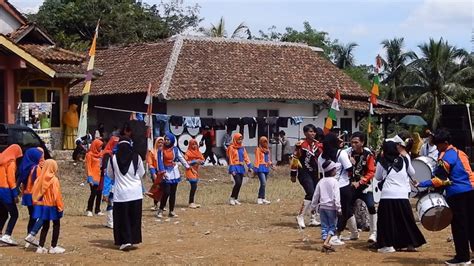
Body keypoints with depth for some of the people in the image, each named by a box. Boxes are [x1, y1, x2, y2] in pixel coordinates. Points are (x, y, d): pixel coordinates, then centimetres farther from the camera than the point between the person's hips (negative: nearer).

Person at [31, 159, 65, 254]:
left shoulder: (41, 179, 0)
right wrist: (60, 206, -11)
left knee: (45, 226, 15)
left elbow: (36, 191, 3)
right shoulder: (54, 180, -16)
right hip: (52, 206, -6)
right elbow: (57, 195, -18)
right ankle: (53, 247, 7)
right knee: (56, 225, 7)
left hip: (43, 206, 6)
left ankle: (41, 247, 13)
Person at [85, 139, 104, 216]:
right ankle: (89, 210, 3)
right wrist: (90, 178, -14)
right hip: (94, 178, -6)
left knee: (99, 194, 5)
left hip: (100, 177, 6)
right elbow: (88, 167, -8)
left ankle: (97, 210, 12)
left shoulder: (100, 154, 13)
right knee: (93, 193, -7)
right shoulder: (90, 154, -5)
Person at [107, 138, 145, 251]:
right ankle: (133, 239, 15)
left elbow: (110, 175, 7)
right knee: (135, 218, 12)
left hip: (120, 193, -1)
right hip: (135, 193, 1)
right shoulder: (136, 157, -4)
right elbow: (141, 174, 6)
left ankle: (126, 240, -2)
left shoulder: (113, 158, -6)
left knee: (122, 218, 6)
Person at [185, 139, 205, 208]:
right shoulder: (188, 152, -7)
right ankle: (191, 203, -6)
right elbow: (185, 161, -15)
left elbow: (202, 160, 13)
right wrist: (194, 161, -18)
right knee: (194, 186, -13)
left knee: (194, 186, 8)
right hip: (190, 171, -7)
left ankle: (191, 202, 16)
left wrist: (200, 161, -9)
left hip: (196, 171, 7)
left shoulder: (198, 152, 12)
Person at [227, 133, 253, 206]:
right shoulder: (231, 148, -6)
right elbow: (230, 159, -9)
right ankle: (232, 198, -5)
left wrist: (249, 166, 4)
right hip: (235, 167, -6)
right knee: (238, 182, -17)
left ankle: (235, 199, 14)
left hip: (241, 167, 6)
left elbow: (246, 157, 13)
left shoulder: (242, 148, 12)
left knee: (239, 184, 5)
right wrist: (232, 170, -15)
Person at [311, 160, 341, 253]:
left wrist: (313, 207, 19)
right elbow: (336, 196, -16)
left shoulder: (321, 182, 5)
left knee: (324, 226, 10)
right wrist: (339, 209, -14)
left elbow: (316, 195, 9)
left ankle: (326, 244, 9)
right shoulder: (334, 181, -12)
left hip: (322, 207, 5)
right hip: (331, 207, -5)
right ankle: (326, 242, -13)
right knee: (332, 226, 3)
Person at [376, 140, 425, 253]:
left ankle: (388, 245, 0)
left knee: (387, 220, 4)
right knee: (406, 219, 13)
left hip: (387, 195, -3)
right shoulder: (404, 160, 6)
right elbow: (412, 173, 20)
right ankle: (410, 244, 16)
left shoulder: (382, 162, -3)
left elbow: (377, 177, 10)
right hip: (403, 194, 3)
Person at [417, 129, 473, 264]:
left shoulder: (446, 157, -11)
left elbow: (440, 180, -14)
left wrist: (422, 184, -12)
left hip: (457, 194, -8)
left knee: (459, 226, -1)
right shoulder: (459, 152, 15)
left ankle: (462, 257, 4)